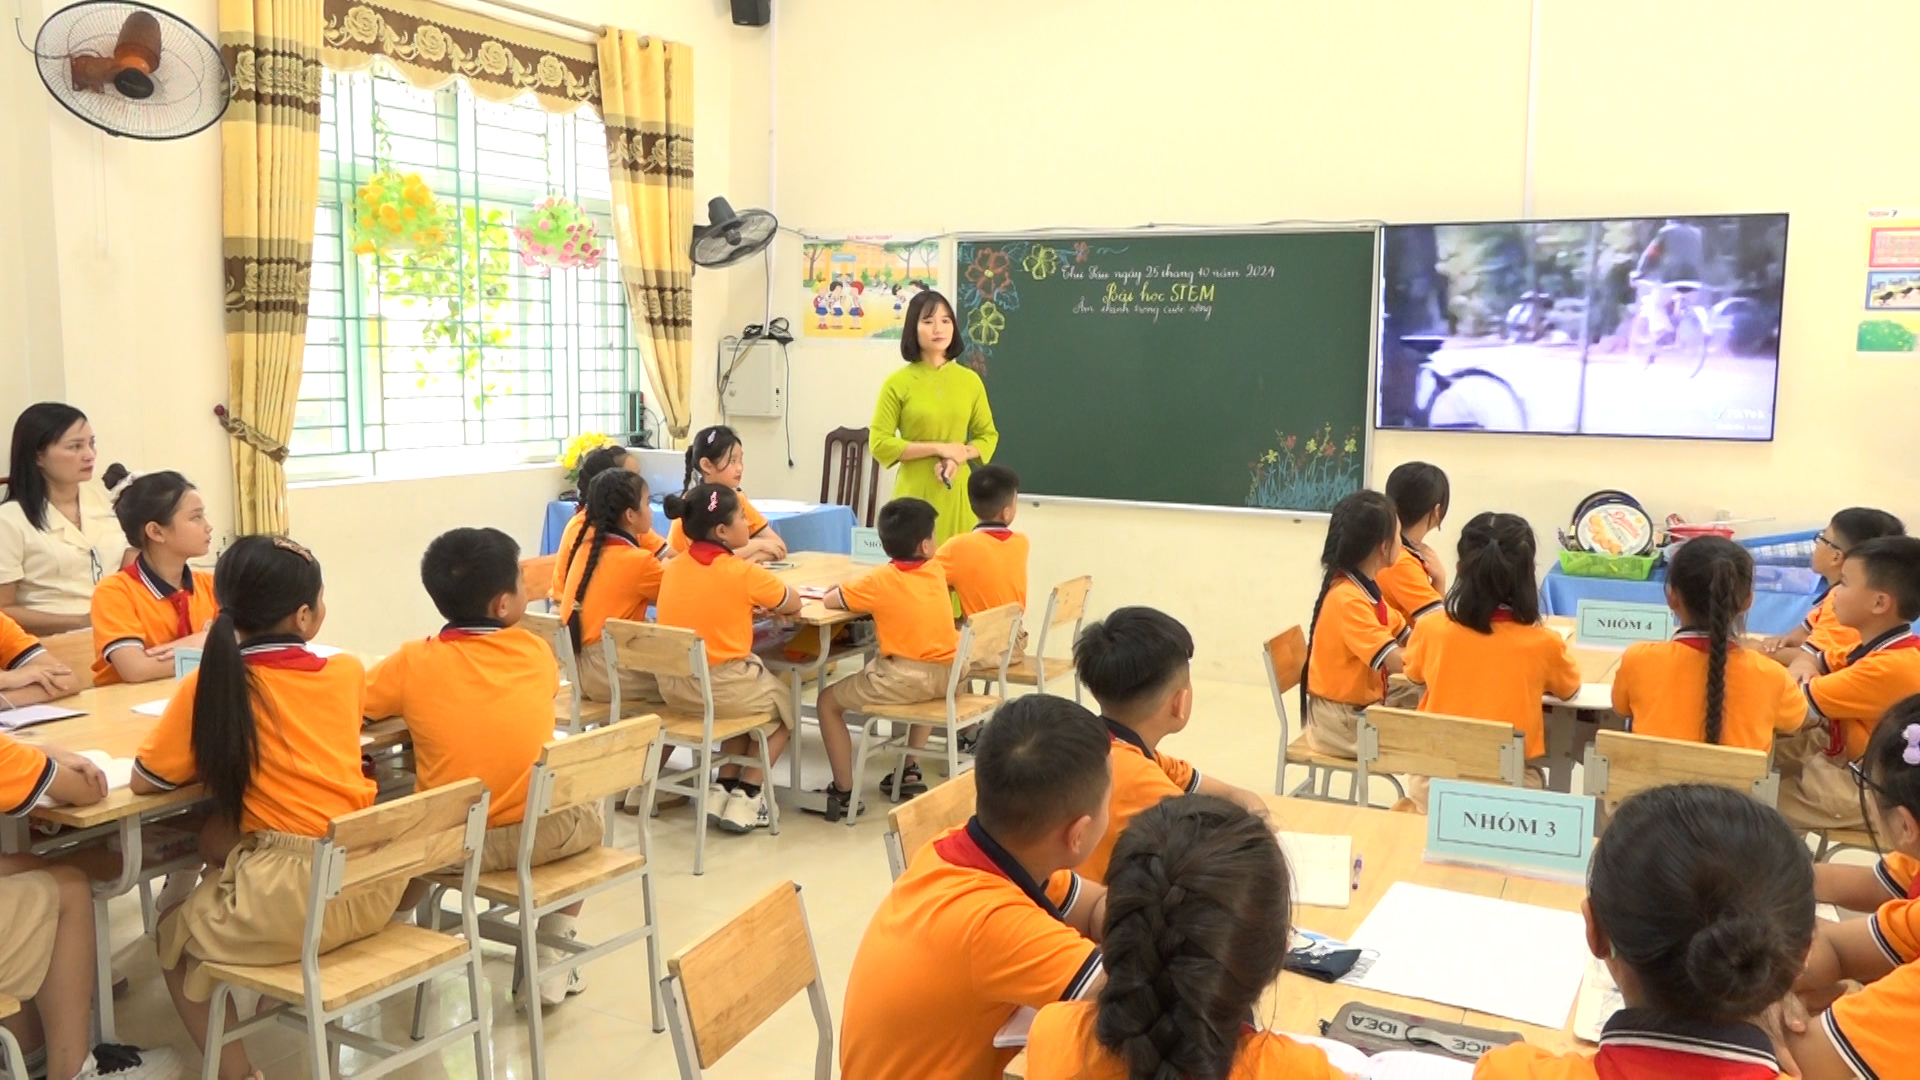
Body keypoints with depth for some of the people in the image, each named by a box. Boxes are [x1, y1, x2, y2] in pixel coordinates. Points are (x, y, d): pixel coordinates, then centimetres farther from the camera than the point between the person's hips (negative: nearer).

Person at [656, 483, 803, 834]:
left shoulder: (673, 568, 3)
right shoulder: (743, 572, -14)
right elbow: (793, 604, 0)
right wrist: (762, 599, 17)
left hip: (673, 686, 6)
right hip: (723, 687, -6)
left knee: (752, 700, 33)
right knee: (785, 706, 24)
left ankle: (722, 789, 26)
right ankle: (745, 799, 17)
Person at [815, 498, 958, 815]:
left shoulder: (880, 580, -8)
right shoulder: (936, 570, 7)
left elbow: (830, 601, -4)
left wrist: (847, 590, 15)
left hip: (905, 678, -6)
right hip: (946, 676, 6)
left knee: (829, 701, 9)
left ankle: (844, 792, 6)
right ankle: (910, 769, 35)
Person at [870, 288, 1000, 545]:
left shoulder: (970, 380, 6)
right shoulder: (898, 383, -2)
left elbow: (988, 435, 11)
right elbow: (880, 444, -6)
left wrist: (958, 457, -9)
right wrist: (938, 448, -11)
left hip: (957, 493, 3)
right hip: (915, 493, -2)